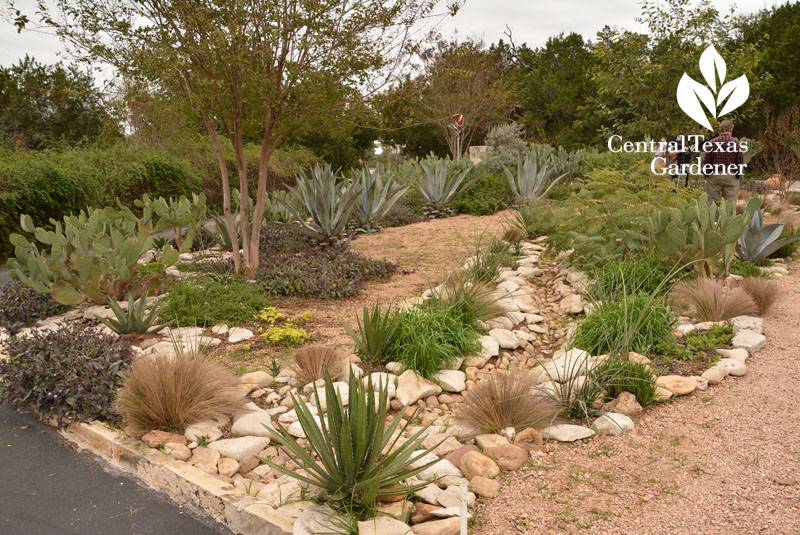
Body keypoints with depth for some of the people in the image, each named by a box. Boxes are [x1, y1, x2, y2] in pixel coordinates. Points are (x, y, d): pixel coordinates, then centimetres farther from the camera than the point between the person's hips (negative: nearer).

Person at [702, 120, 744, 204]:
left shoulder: (712, 142, -2)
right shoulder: (736, 142, -4)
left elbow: (706, 160, 0)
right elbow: (740, 160, -2)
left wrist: (706, 175, 11)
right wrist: (739, 176, 8)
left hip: (714, 176, 1)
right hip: (731, 177, -1)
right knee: (731, 203, 2)